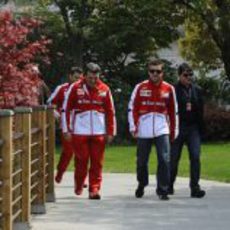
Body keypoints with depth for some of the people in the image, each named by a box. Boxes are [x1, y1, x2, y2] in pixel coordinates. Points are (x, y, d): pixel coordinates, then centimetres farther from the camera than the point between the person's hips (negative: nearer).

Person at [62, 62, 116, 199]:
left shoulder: (104, 89, 4)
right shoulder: (75, 89, -1)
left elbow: (110, 112, 9)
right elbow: (66, 109, 2)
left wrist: (110, 132, 7)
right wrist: (67, 130, -1)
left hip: (99, 132, 2)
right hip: (80, 131, -1)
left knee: (97, 162, -1)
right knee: (82, 161, 2)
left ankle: (94, 190, 2)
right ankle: (78, 187, 22)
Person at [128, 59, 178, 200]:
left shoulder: (169, 89, 4)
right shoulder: (140, 87, 1)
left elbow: (173, 111, 10)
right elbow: (132, 108, 2)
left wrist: (174, 130, 10)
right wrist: (133, 126, -5)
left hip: (162, 130, 0)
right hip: (144, 130, 0)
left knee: (164, 159, -11)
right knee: (142, 160, 10)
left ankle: (163, 190, -4)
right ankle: (141, 185, 34)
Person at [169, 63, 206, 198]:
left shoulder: (197, 90, 10)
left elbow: (201, 110, 11)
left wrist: (201, 128, 7)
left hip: (193, 127, 3)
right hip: (178, 127, -3)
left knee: (195, 157, -8)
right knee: (174, 157, 6)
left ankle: (195, 188, -7)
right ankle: (169, 185, 23)